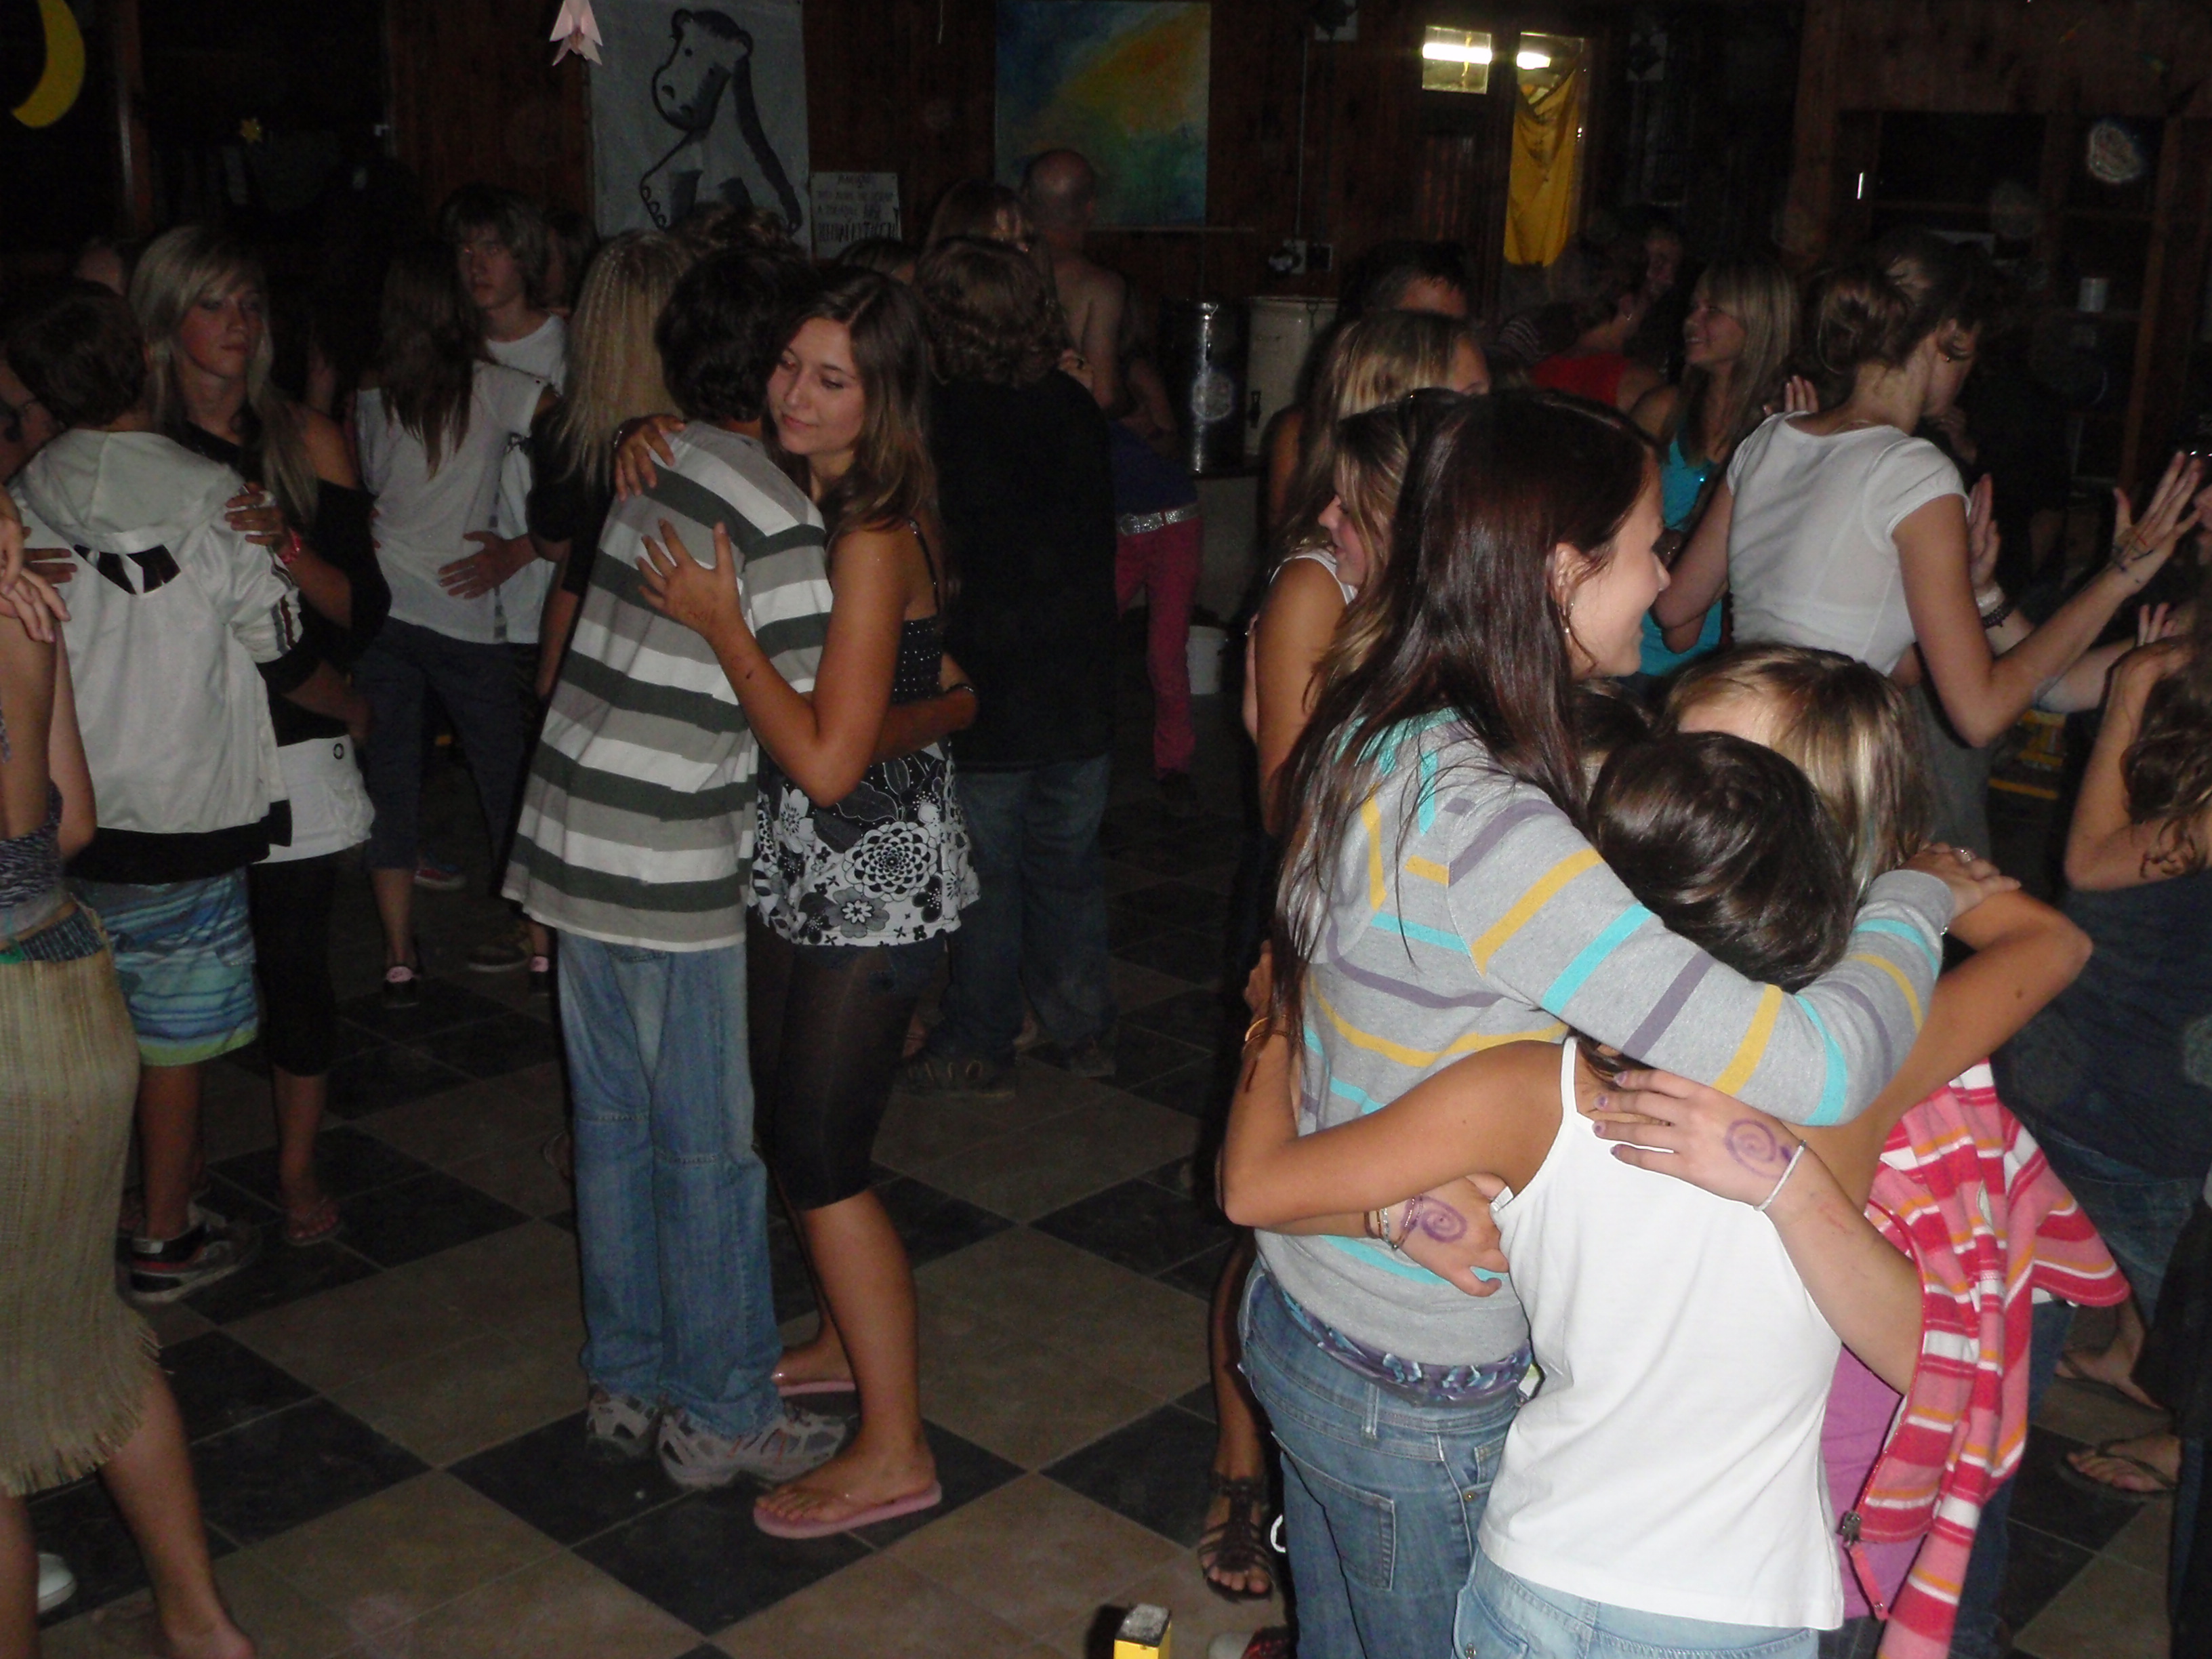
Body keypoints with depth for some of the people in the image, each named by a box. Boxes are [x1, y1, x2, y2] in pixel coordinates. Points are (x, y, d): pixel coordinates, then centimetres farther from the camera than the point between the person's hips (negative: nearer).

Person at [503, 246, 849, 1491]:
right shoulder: (778, 517, -17)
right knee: (710, 1150, 6)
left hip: (569, 839, 8)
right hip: (674, 873, -8)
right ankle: (721, 1417, 20)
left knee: (614, 1128, 17)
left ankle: (628, 1386, 31)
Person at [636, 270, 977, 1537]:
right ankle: (853, 1341, 43)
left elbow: (829, 759, -27)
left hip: (880, 883, -9)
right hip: (804, 868, 9)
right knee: (790, 1117, 21)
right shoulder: (792, 488, 2)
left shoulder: (874, 539, -23)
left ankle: (897, 1452, 12)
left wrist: (718, 623, -22)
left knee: (822, 1152, -2)